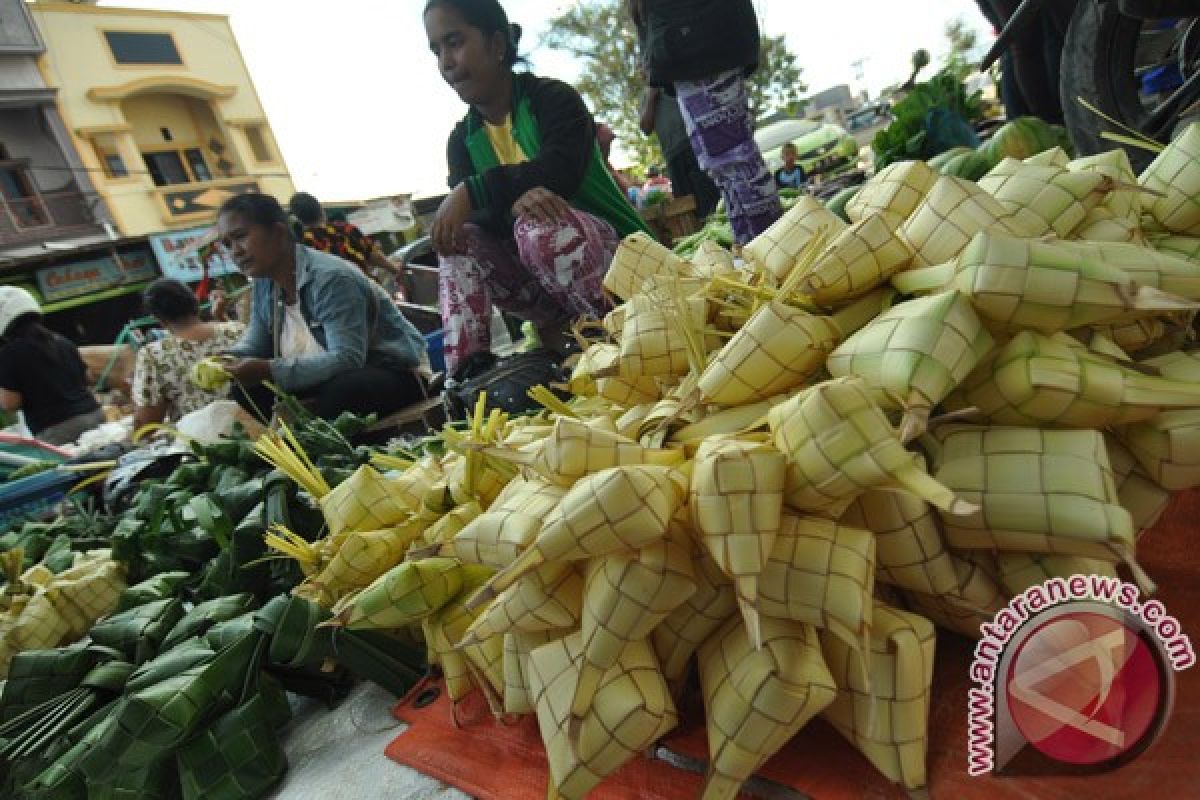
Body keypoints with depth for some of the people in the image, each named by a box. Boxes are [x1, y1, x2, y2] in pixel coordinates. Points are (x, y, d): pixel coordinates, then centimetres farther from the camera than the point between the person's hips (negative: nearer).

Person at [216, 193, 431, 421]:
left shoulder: (331, 278, -23)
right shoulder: (264, 283, 4)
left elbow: (347, 360, -31)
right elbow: (254, 346, 11)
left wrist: (269, 371, -33)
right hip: (330, 378, 8)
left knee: (342, 390, -38)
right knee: (242, 392, -6)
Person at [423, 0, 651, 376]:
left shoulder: (553, 97, -6)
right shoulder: (462, 140, 8)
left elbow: (560, 171, -25)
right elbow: (472, 212, -9)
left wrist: (471, 192, -29)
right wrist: (512, 201, -31)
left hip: (614, 247, -5)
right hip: (540, 278, 5)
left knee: (536, 224, -34)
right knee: (457, 237, -13)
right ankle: (465, 371, -25)